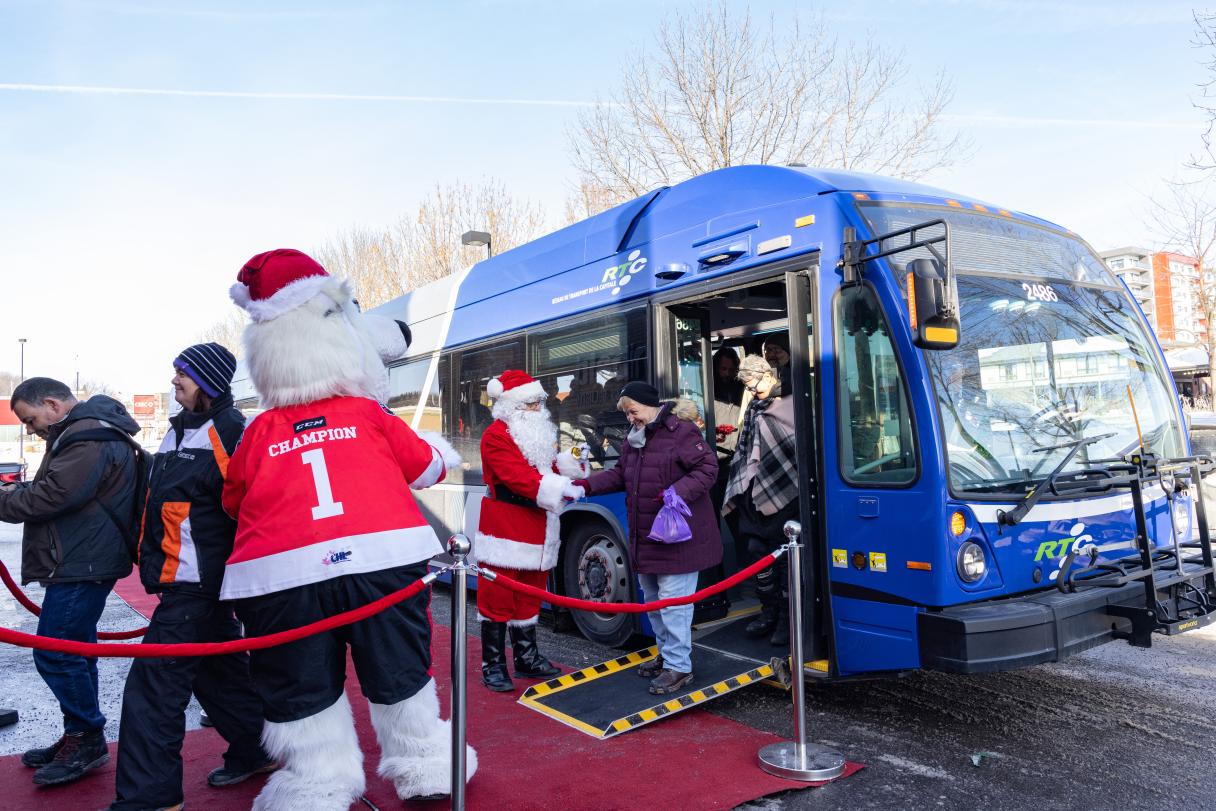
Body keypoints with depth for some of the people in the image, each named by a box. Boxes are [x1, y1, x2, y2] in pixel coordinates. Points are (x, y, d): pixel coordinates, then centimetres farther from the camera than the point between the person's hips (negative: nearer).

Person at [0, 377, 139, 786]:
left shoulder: (88, 439, -18)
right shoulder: (81, 433, 18)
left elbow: (51, 496, -22)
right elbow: (50, 487, 24)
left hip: (82, 565, -11)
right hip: (80, 560, 11)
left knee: (55, 653, -6)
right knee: (74, 650, 16)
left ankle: (88, 740, 6)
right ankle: (80, 738, 26)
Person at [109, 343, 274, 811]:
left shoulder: (229, 432, -16)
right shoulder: (180, 430, 14)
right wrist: (153, 563, 25)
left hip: (199, 583, -10)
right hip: (183, 579, 10)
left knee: (153, 686, -7)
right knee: (218, 670, 19)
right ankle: (256, 750, 33)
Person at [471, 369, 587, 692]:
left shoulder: (539, 431, 16)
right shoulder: (497, 435, -13)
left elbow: (549, 466, 18)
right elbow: (521, 479, -23)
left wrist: (572, 463, -3)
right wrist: (564, 490, -26)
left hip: (536, 532, 9)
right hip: (505, 531, -8)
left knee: (529, 597, 16)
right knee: (498, 598, 0)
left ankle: (527, 658, 27)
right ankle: (493, 665, 10)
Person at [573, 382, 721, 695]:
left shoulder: (681, 432, -14)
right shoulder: (633, 439, 11)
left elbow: (707, 468, -18)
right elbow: (619, 475, 15)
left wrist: (678, 493, -31)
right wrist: (587, 484, 1)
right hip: (645, 538, 9)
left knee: (673, 601, -5)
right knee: (653, 599, 20)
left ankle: (678, 666, 7)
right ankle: (666, 653, 36)